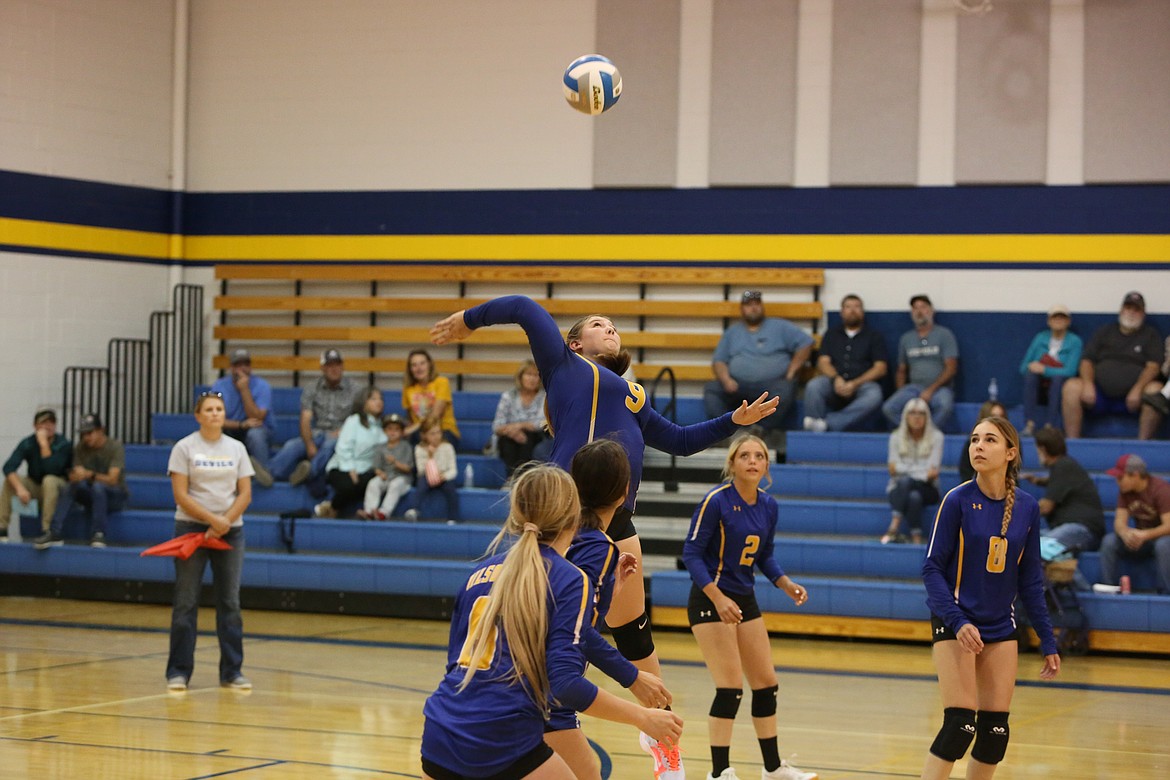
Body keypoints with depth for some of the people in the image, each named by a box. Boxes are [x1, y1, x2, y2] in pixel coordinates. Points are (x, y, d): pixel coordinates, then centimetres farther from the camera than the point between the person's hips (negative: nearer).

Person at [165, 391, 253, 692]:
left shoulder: (237, 448, 8)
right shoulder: (185, 447, -2)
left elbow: (245, 493, 3)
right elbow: (180, 494, -9)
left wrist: (225, 522, -11)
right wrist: (212, 519, -17)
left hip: (230, 530, 3)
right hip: (191, 529, -3)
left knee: (230, 602, 4)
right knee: (186, 602, -2)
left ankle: (231, 671, 10)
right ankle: (178, 671, 4)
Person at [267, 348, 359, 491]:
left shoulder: (353, 389, 7)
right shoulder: (311, 390, 9)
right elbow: (305, 420, -2)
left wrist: (343, 432, -14)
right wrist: (310, 445, -19)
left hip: (340, 437, -2)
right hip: (317, 435, 2)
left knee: (329, 445, -39)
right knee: (292, 446, -29)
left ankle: (310, 472, -65)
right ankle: (268, 473, -52)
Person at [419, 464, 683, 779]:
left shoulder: (481, 572, 13)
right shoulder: (570, 580, -4)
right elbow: (566, 683, -13)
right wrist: (643, 717, -5)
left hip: (439, 734, 6)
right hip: (504, 743, -6)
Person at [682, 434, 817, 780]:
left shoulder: (769, 506, 3)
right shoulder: (716, 501, -17)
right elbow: (692, 553, -17)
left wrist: (786, 584, -1)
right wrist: (719, 599, -26)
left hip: (745, 600, 7)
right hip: (710, 600, -7)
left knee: (766, 683, 11)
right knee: (730, 687, -12)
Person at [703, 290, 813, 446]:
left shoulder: (779, 326, 15)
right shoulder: (732, 332, 23)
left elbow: (806, 343, 6)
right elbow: (718, 361, 16)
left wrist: (791, 373, -4)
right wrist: (726, 379, -6)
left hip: (772, 383, -3)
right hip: (738, 387, 3)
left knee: (784, 390, -37)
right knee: (711, 389, -24)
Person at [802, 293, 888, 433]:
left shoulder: (873, 336, 18)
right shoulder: (832, 335, 24)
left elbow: (881, 368, 5)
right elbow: (823, 362, 10)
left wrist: (855, 384, -11)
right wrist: (836, 379, -13)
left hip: (861, 384, -1)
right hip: (835, 384, 1)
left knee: (874, 396, -37)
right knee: (813, 386, -32)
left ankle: (828, 424, -44)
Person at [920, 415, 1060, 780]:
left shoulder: (1027, 507, 1)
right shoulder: (958, 500, -11)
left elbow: (1030, 579, 8)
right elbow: (932, 567, -10)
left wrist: (1047, 641, 7)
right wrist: (957, 621, -22)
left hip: (1001, 628, 4)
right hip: (956, 624, -4)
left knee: (996, 730, 3)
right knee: (960, 725, -14)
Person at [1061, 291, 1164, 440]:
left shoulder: (1150, 334, 13)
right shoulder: (1105, 332, 19)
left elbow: (1153, 366, 0)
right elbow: (1087, 361, 11)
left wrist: (1138, 389, -18)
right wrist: (1088, 384, -10)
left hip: (1131, 397, -2)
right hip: (1099, 394, 2)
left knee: (1155, 389, -32)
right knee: (1071, 386, -25)